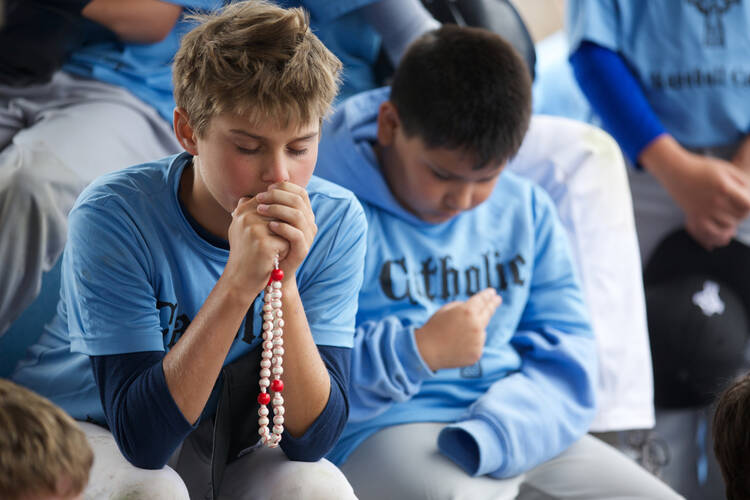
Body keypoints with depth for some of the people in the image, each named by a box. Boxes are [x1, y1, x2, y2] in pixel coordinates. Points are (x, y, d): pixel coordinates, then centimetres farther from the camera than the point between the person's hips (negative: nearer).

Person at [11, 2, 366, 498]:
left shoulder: (335, 221, -16)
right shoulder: (113, 216, -25)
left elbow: (313, 437, -20)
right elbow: (141, 437, -31)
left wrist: (284, 285, -34)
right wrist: (239, 282, -40)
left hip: (218, 442, 3)